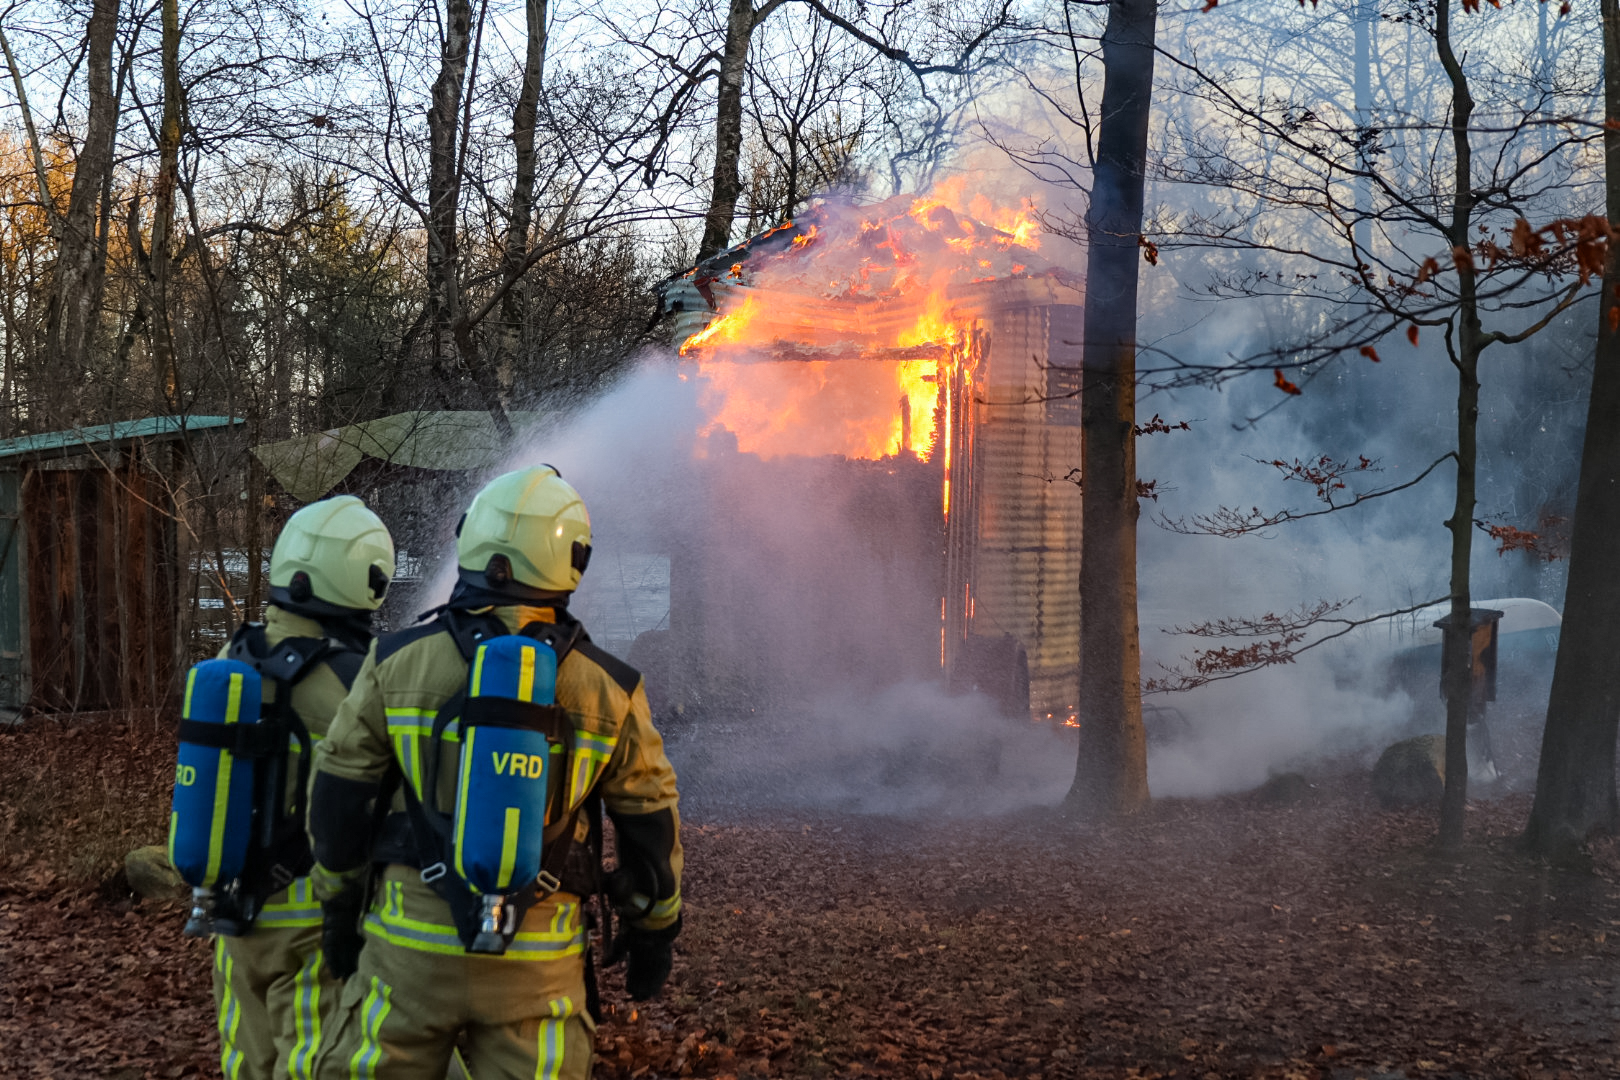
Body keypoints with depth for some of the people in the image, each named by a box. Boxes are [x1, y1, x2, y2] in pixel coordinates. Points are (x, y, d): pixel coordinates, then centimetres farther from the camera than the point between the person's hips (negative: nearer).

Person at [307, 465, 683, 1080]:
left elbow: (338, 796, 4)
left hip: (410, 943, 0)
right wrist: (654, 931, 18)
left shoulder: (397, 662, -2)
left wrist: (340, 905, 17)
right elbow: (650, 821, 5)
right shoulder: (607, 689, -3)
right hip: (535, 960, 0)